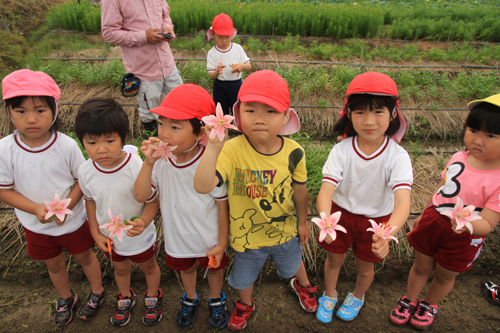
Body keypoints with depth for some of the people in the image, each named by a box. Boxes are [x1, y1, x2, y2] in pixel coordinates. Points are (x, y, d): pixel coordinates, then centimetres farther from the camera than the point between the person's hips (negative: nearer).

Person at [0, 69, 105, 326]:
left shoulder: (66, 145, -23)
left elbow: (83, 179, -12)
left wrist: (66, 206, -26)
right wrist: (36, 209, -24)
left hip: (73, 220, -2)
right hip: (36, 226, 2)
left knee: (84, 257, 22)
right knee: (54, 265, 25)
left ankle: (97, 292, 50)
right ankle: (65, 297, 55)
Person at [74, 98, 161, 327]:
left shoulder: (138, 168, -34)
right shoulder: (85, 172, -19)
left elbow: (153, 200, -23)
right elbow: (90, 200, -1)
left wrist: (144, 221, -42)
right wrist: (95, 233, -1)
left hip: (140, 237, -3)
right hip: (109, 237, 4)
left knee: (148, 267, 25)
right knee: (120, 269, 30)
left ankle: (152, 297, 57)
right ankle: (125, 297, 62)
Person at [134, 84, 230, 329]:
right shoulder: (160, 159, -21)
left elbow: (222, 205, -19)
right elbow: (141, 196, -20)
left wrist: (221, 243, -11)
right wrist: (148, 164, -35)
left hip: (209, 239, -3)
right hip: (178, 237, 3)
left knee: (214, 269, 25)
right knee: (185, 268, 30)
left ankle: (216, 300, 58)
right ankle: (190, 299, 62)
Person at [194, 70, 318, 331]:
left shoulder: (293, 152, -20)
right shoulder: (232, 150, -31)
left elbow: (300, 191, -4)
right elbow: (202, 186, -44)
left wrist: (303, 222, 9)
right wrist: (213, 147, -55)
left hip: (285, 231, 2)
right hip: (247, 235, -1)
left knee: (293, 264, 33)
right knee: (244, 277, 27)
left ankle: (302, 285, 70)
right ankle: (245, 304, 62)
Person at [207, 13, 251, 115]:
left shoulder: (238, 48, -4)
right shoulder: (212, 53, -8)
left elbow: (249, 66, -1)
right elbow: (211, 76, -12)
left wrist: (242, 66, -24)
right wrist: (217, 72, -36)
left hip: (236, 85, 1)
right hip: (220, 86, 0)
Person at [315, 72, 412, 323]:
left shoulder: (397, 156, -25)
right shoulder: (341, 150, -22)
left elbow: (403, 203, -35)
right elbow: (326, 191, -29)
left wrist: (387, 234, -54)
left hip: (377, 221, 0)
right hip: (341, 213, 1)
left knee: (364, 268, 21)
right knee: (334, 260, 21)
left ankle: (357, 297, 56)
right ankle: (329, 296, 53)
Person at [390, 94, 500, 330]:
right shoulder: (459, 158, -8)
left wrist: (469, 224, -47)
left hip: (463, 238, -3)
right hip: (433, 221, 3)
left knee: (445, 276, 21)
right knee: (421, 267, 21)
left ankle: (429, 305, 50)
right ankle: (409, 300, 46)